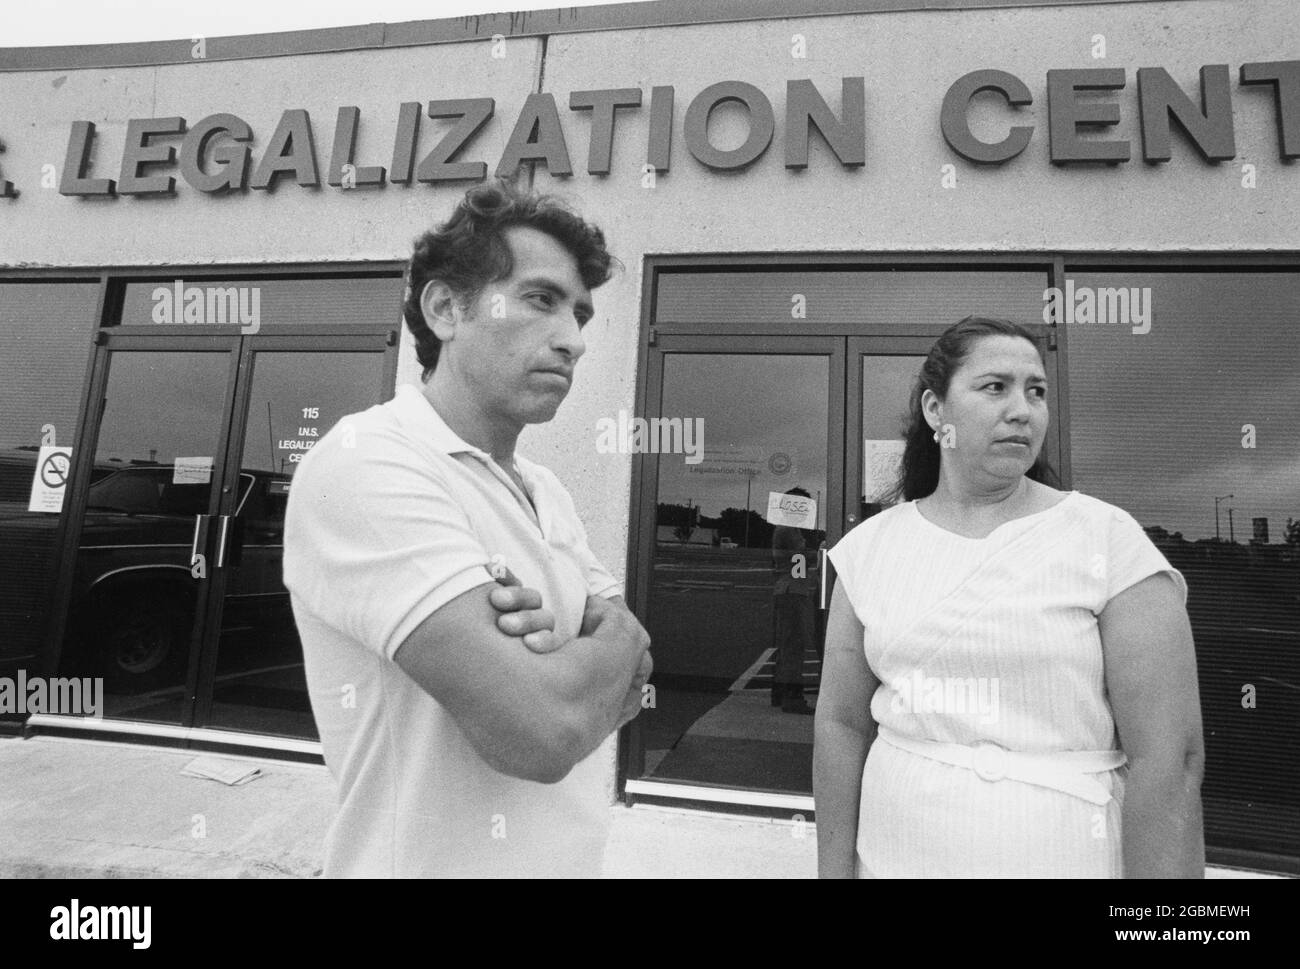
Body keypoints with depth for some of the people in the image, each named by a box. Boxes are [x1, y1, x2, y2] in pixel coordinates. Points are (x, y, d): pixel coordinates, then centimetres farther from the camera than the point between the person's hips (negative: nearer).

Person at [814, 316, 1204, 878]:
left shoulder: (1108, 539, -11)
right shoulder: (868, 548, -3)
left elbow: (1168, 757, -12)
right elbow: (842, 724, 0)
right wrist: (834, 870, 1)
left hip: (1063, 857, -2)